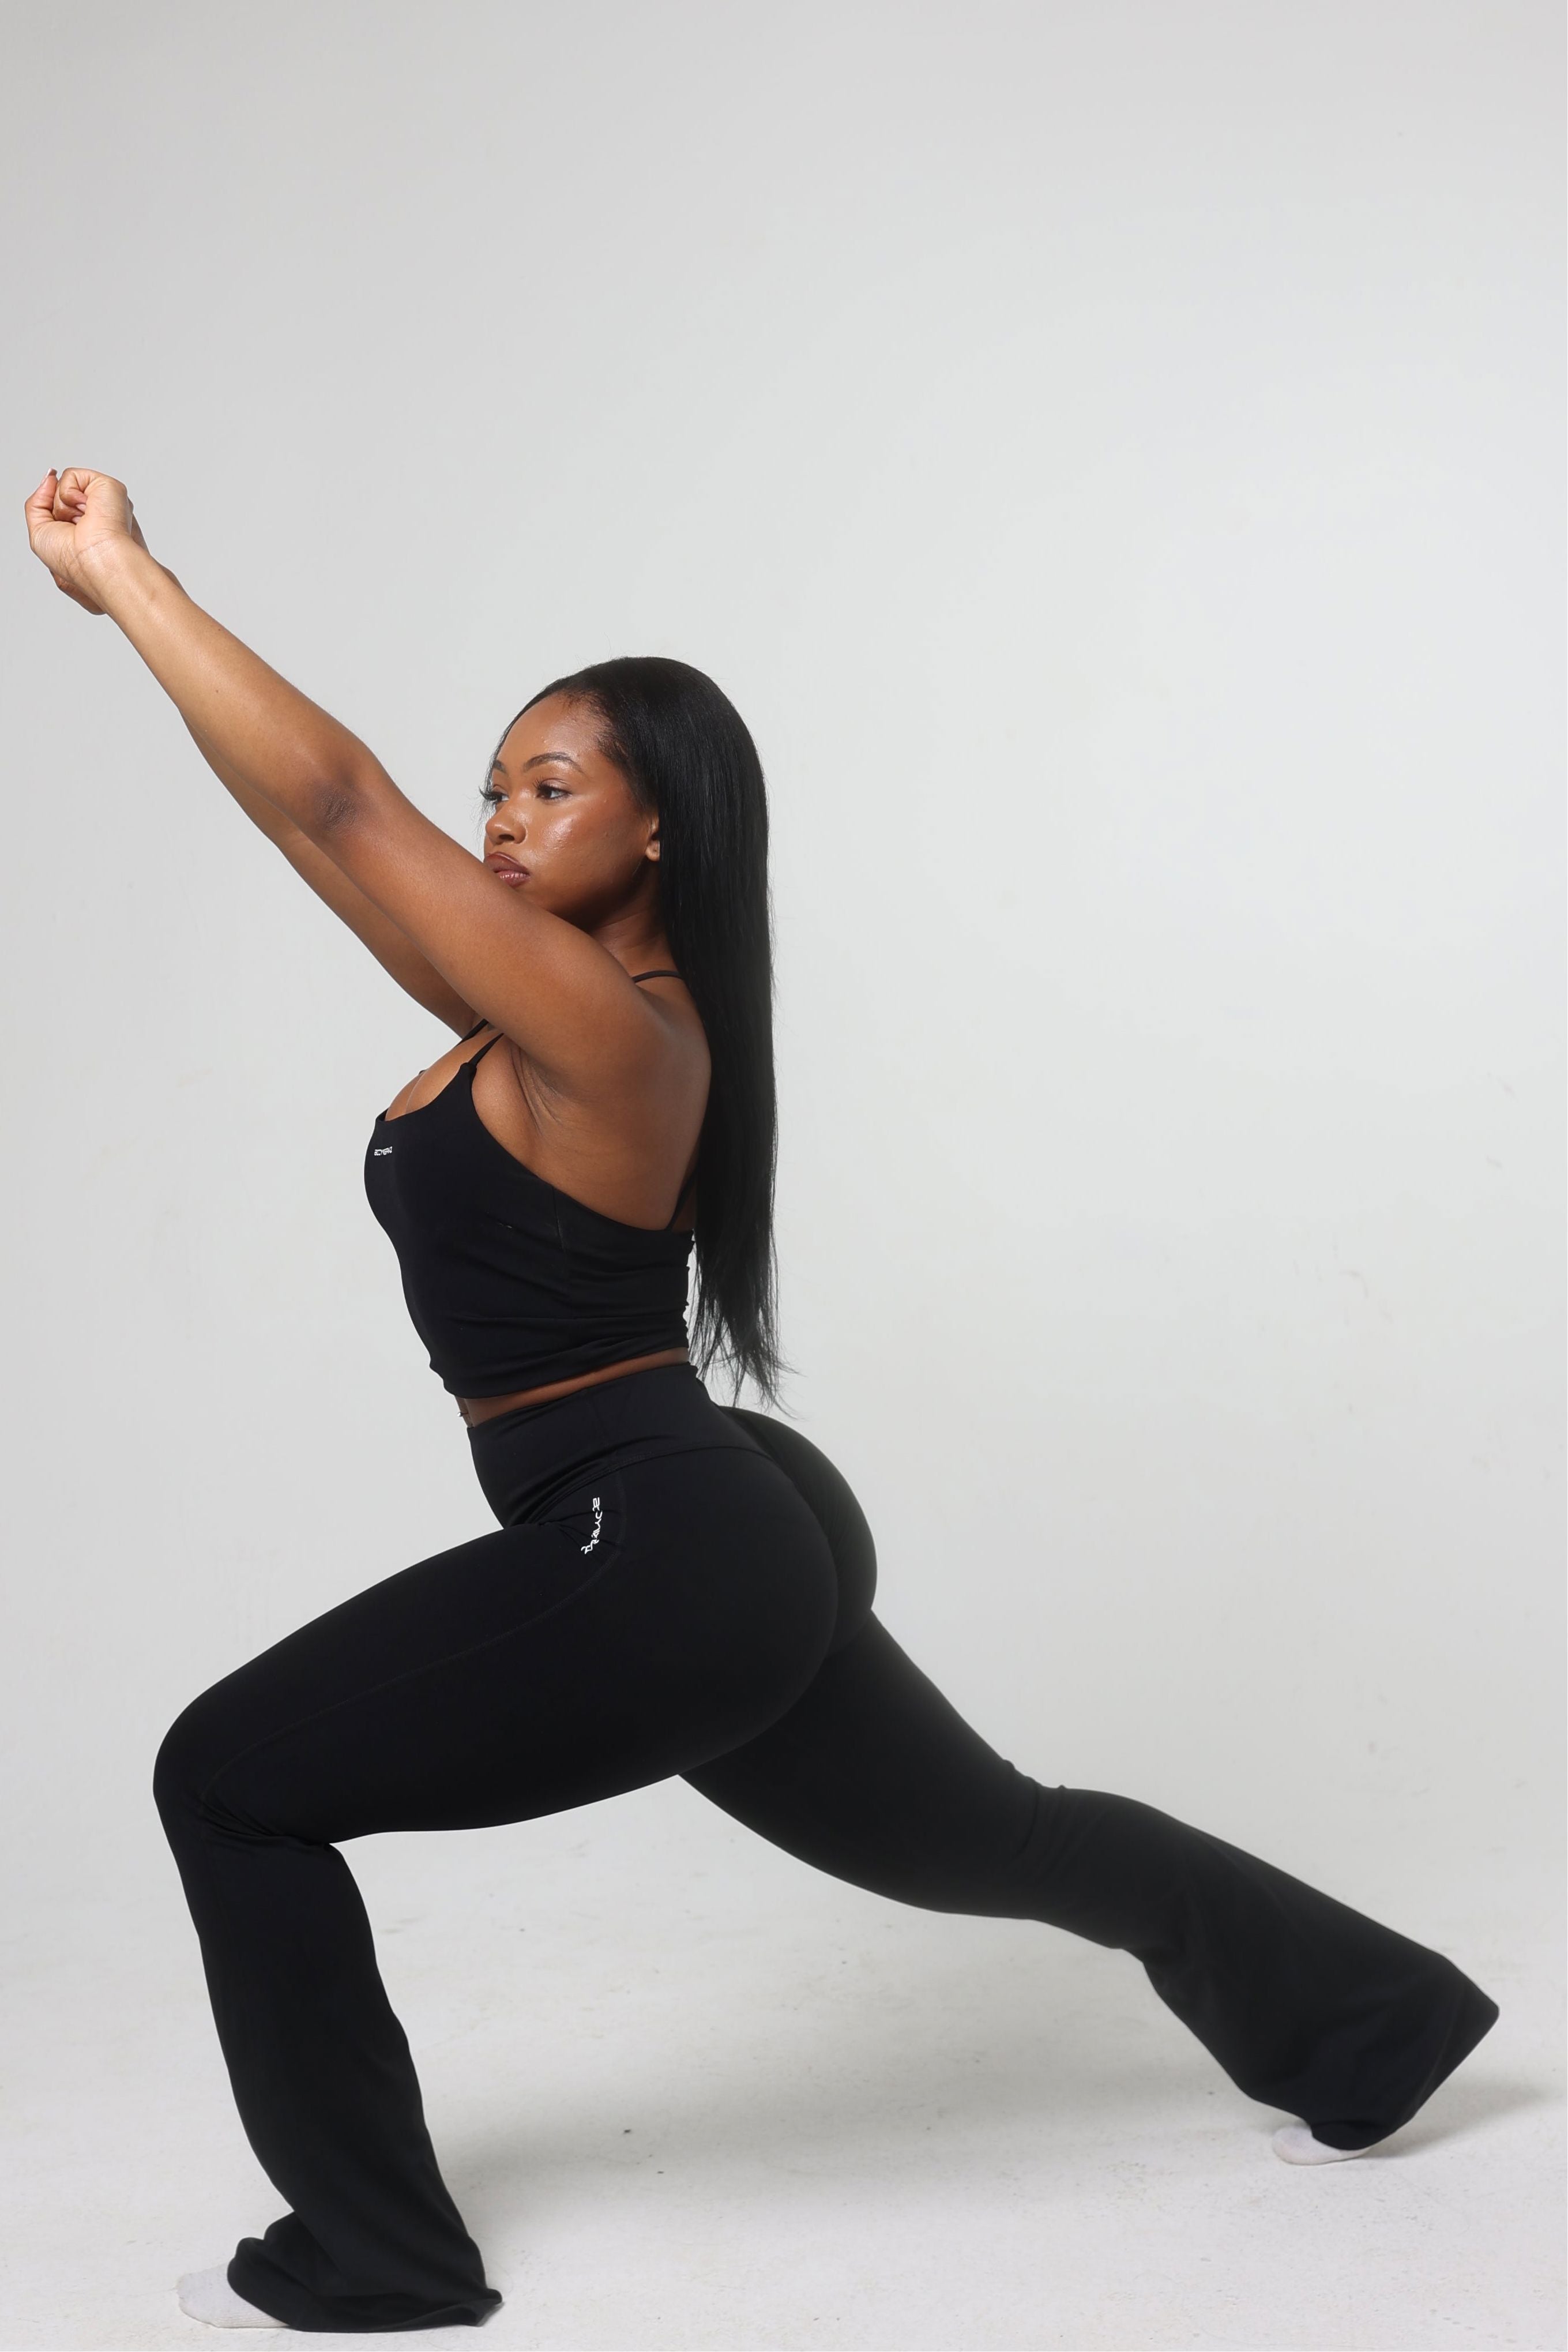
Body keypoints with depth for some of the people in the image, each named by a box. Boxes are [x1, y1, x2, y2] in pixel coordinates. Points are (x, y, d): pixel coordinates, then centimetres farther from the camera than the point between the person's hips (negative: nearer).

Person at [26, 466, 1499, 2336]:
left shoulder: (611, 1032, -18)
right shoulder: (532, 1006, 9)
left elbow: (339, 804, -23)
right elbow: (315, 828, 12)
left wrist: (124, 575, -19)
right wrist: (121, 594, 11)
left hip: (652, 1563, -10)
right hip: (722, 1546, 10)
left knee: (231, 1784, -2)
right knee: (992, 1838, 25)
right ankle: (1373, 2026, 40)